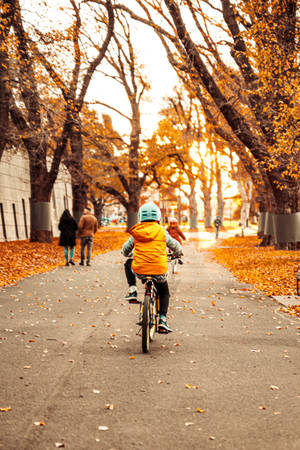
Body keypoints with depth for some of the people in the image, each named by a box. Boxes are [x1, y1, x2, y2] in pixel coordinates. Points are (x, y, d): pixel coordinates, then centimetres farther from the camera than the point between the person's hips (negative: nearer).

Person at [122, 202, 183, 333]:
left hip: (139, 271, 1)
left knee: (128, 263, 33)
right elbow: (175, 246, 16)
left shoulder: (135, 233, 4)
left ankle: (132, 290, 19)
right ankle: (162, 320, 10)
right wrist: (178, 254, 39)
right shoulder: (162, 232, 1)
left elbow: (126, 249, 19)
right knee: (164, 294, 25)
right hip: (159, 271, 0)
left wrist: (126, 254, 43)